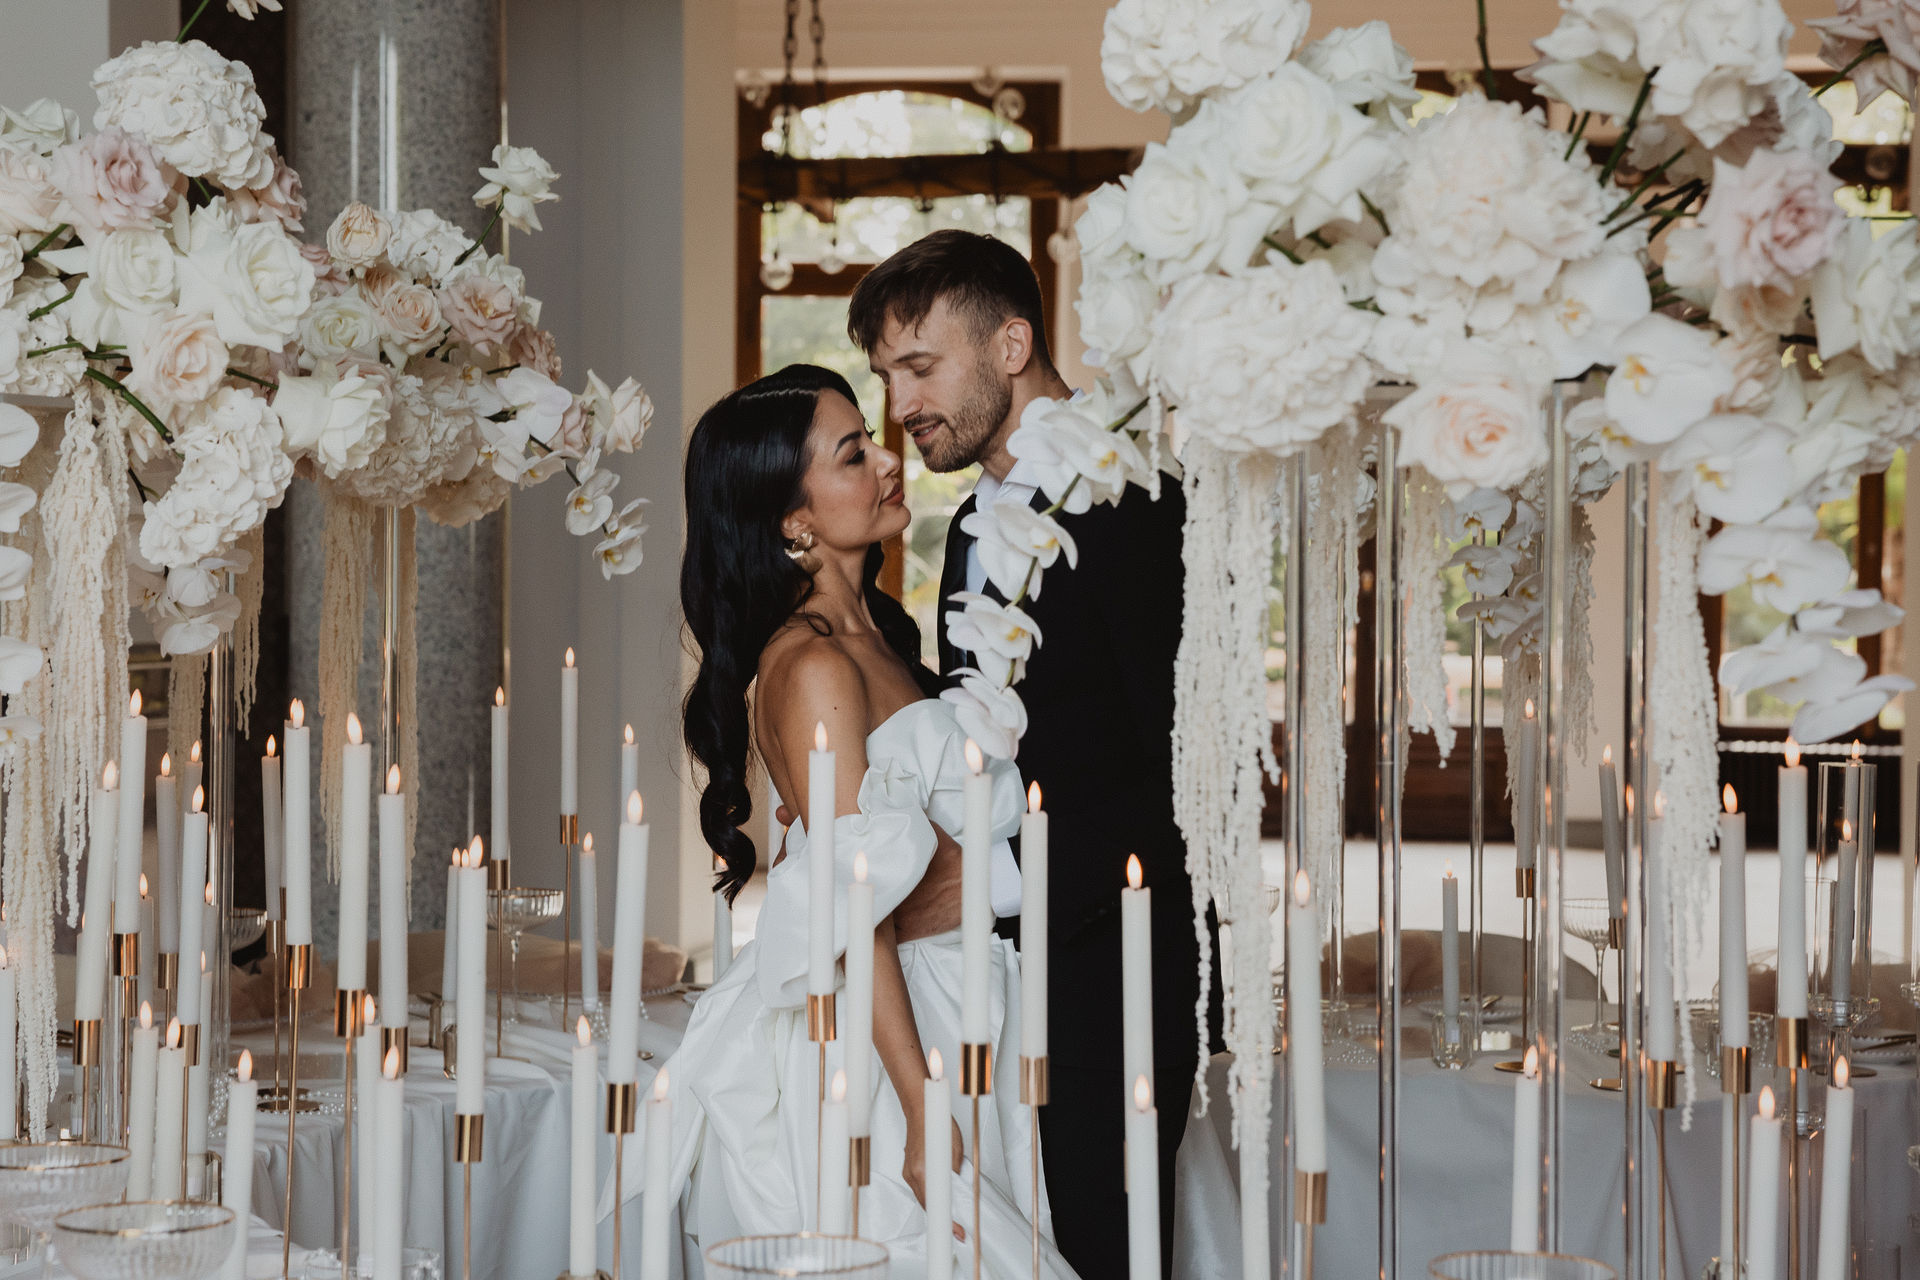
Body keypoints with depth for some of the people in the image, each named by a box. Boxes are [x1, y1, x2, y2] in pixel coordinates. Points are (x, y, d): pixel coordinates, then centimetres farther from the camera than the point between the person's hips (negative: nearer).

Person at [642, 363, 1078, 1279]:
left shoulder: (875, 636, 12)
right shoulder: (811, 667, -17)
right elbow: (854, 913, -21)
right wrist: (926, 1116, -23)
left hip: (942, 1037, 9)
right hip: (874, 1054, -9)